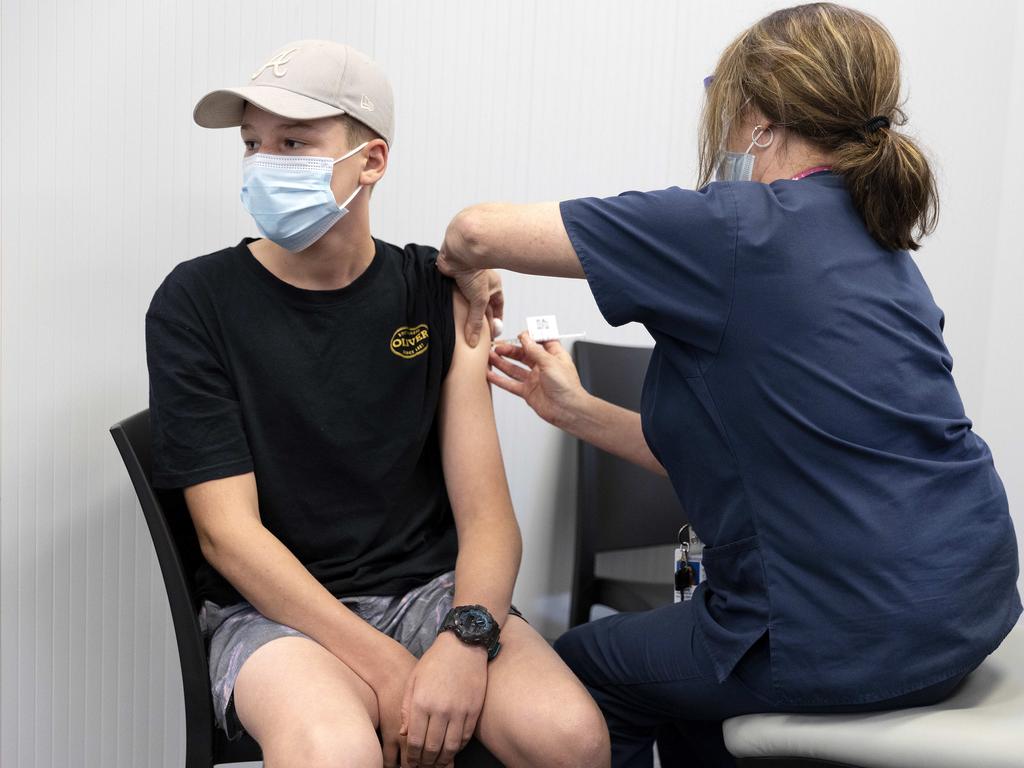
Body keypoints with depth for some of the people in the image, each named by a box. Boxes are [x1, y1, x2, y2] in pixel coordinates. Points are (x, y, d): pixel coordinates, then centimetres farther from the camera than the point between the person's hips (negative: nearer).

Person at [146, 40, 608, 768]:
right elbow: (228, 533, -10)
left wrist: (465, 640, -23)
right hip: (277, 609, -2)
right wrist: (385, 667, -19)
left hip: (433, 591, 3)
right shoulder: (197, 303, -4)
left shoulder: (436, 295, 1)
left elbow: (486, 513, -2)